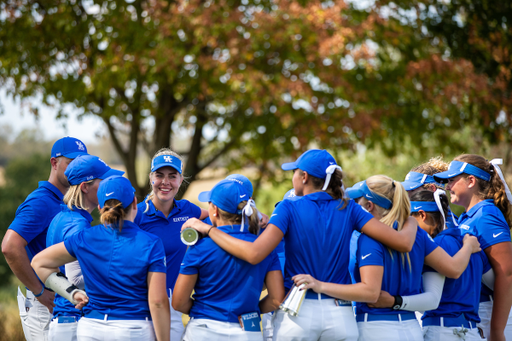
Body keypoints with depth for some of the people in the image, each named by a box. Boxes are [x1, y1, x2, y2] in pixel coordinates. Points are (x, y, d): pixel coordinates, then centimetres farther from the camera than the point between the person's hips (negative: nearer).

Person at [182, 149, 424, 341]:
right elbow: (403, 243, -3)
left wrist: (207, 228, -11)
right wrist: (411, 221, 19)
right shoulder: (348, 209, 3)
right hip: (340, 316, 3)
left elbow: (254, 254, -19)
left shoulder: (290, 208, -5)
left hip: (297, 315, -2)